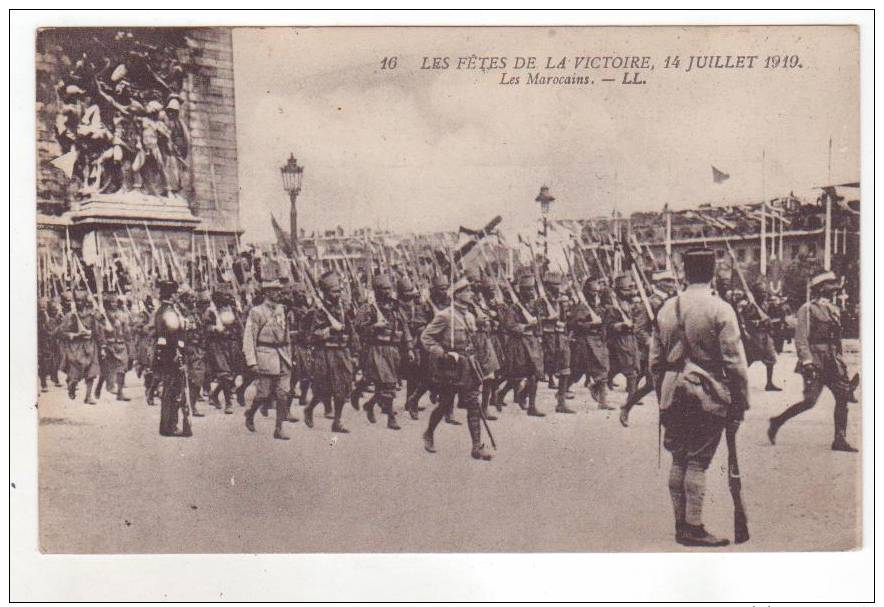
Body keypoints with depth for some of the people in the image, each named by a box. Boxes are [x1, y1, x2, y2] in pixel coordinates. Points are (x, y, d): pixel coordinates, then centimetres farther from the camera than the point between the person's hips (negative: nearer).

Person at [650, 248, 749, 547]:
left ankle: (681, 524, 19)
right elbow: (735, 363, -11)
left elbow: (655, 361, 12)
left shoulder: (666, 309, 7)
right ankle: (693, 528, 2)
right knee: (698, 461, -1)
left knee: (679, 460, 12)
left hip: (674, 395, 5)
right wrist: (740, 405, -5)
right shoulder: (720, 310, -9)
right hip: (708, 395, -5)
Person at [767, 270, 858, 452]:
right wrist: (807, 361, -21)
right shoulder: (808, 309, -6)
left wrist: (840, 361, 20)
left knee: (843, 395, -2)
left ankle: (840, 440, 3)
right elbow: (801, 338, -13)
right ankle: (777, 422, 7)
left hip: (833, 362, 8)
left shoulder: (834, 310, 18)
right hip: (815, 361, -8)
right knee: (810, 400, -12)